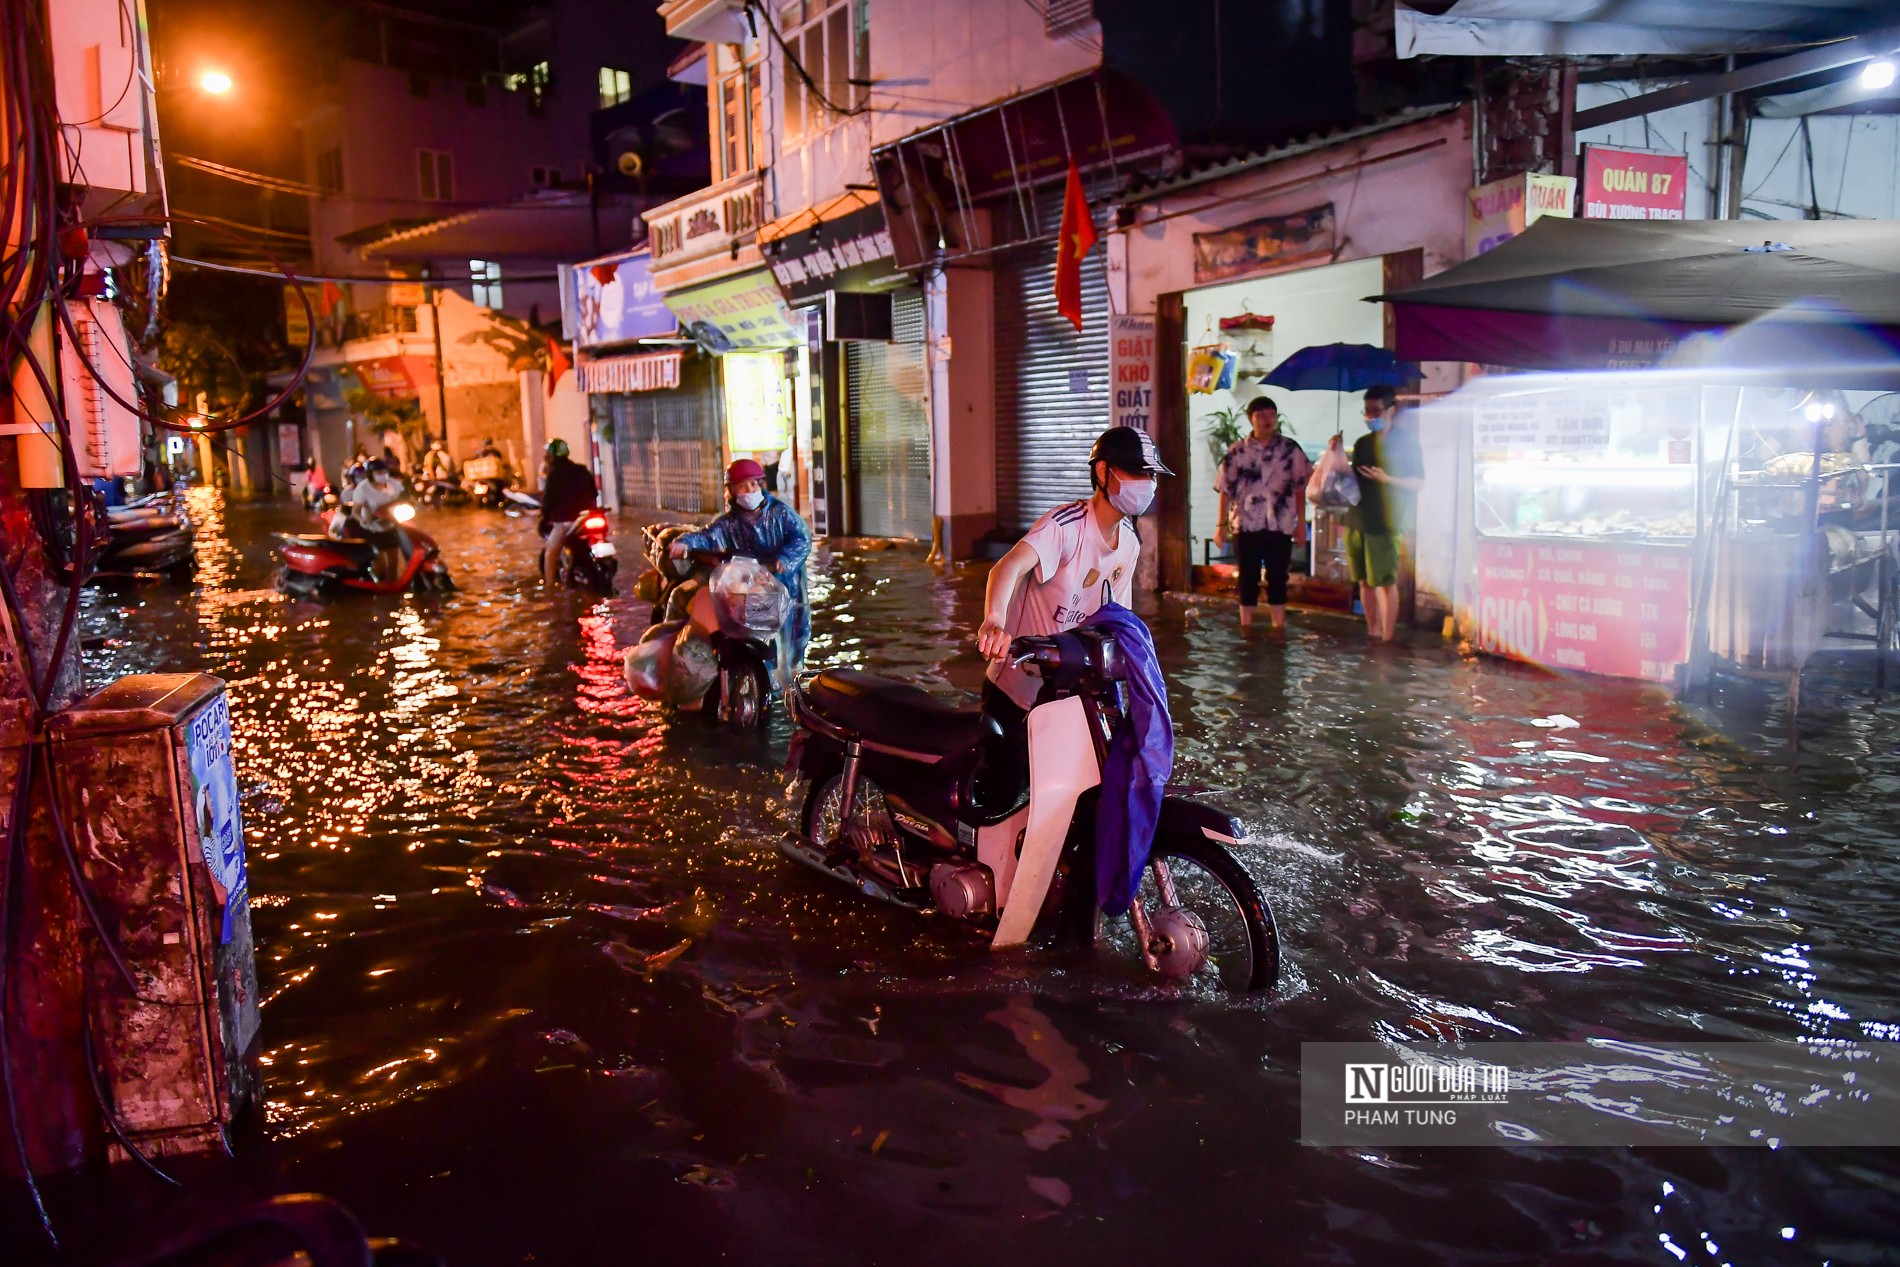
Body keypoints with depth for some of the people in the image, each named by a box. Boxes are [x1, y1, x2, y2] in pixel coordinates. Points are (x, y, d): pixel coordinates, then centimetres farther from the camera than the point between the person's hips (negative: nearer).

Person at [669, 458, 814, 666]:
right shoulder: (728, 524, 5)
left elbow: (802, 538, -6)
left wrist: (785, 559, -24)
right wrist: (684, 542, -30)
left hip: (787, 585, 0)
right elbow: (706, 536, -8)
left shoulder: (781, 512, 2)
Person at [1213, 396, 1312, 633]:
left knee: (1278, 579, 7)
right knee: (1248, 579, 6)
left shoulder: (1291, 450, 3)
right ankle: (1246, 627, 14)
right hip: (1246, 525, -1)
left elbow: (1300, 487, 6)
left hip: (1280, 526, 1)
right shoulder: (1237, 451, 1)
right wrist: (1221, 524, -3)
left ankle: (1278, 628, 16)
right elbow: (1225, 489, 1)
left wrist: (1301, 523, 3)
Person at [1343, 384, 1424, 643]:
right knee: (1365, 581, 11)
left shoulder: (1405, 444, -3)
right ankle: (1372, 632, 20)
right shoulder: (1361, 444, 13)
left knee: (1386, 583, -2)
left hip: (1383, 524, -6)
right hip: (1356, 521, 6)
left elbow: (1418, 484, -5)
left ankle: (1387, 637, 2)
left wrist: (1386, 479, -19)